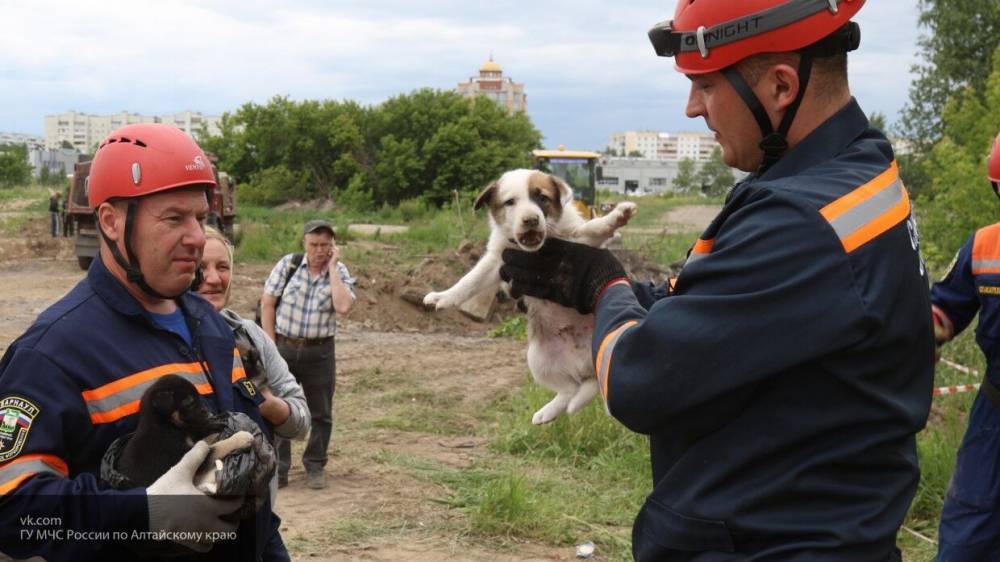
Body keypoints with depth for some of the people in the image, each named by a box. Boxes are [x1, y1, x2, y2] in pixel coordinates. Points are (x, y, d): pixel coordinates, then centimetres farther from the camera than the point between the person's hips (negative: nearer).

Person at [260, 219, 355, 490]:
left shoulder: (340, 273, -1)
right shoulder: (287, 264, -3)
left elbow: (343, 307, -20)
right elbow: (267, 304, -1)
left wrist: (332, 267, -15)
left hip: (320, 352, 1)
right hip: (284, 346, -1)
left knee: (321, 414, 8)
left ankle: (315, 467, 21)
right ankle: (278, 469, 12)